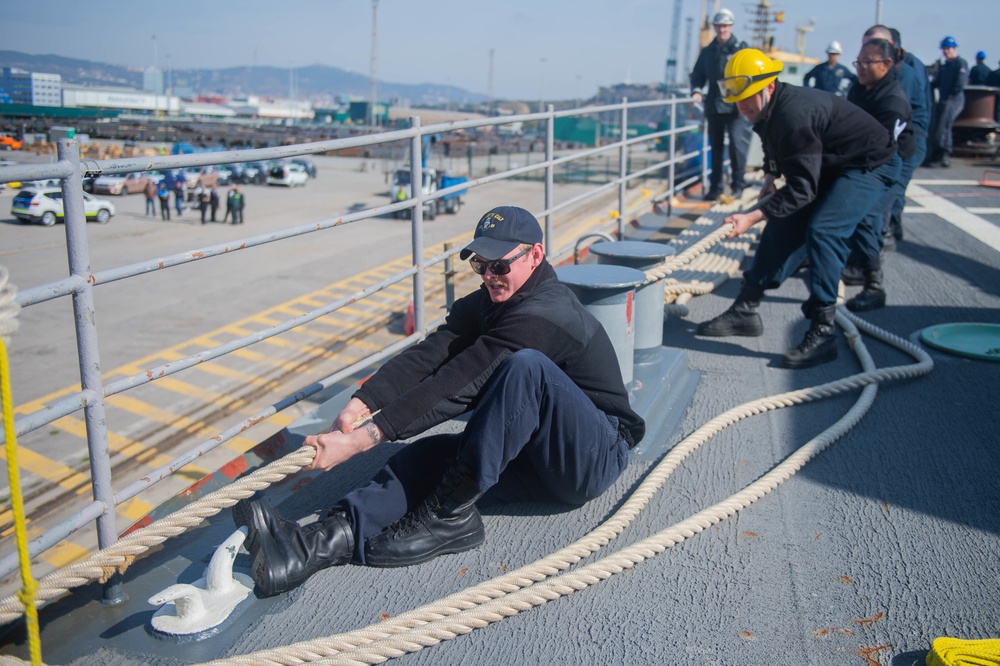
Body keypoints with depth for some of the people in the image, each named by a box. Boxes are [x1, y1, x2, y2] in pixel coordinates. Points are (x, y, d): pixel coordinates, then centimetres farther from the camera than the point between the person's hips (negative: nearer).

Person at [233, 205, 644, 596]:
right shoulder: (487, 302, 4)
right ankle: (316, 545, -34)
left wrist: (360, 440, -33)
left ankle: (450, 512, -25)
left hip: (597, 459, -8)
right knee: (435, 451, -16)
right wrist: (358, 407, -27)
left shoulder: (545, 315, -24)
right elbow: (429, 356, -11)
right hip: (536, 460, 8)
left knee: (526, 366, -33)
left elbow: (454, 387, -31)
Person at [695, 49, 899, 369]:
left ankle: (822, 333, -24)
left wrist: (752, 217, -36)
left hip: (869, 166, -10)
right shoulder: (770, 111, -2)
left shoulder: (794, 114, -32)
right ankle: (745, 310, 12)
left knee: (823, 229, -28)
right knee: (784, 225, 4)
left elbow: (802, 188, -33)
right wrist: (770, 176, 5)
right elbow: (778, 153, 23)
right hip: (828, 168, 10)